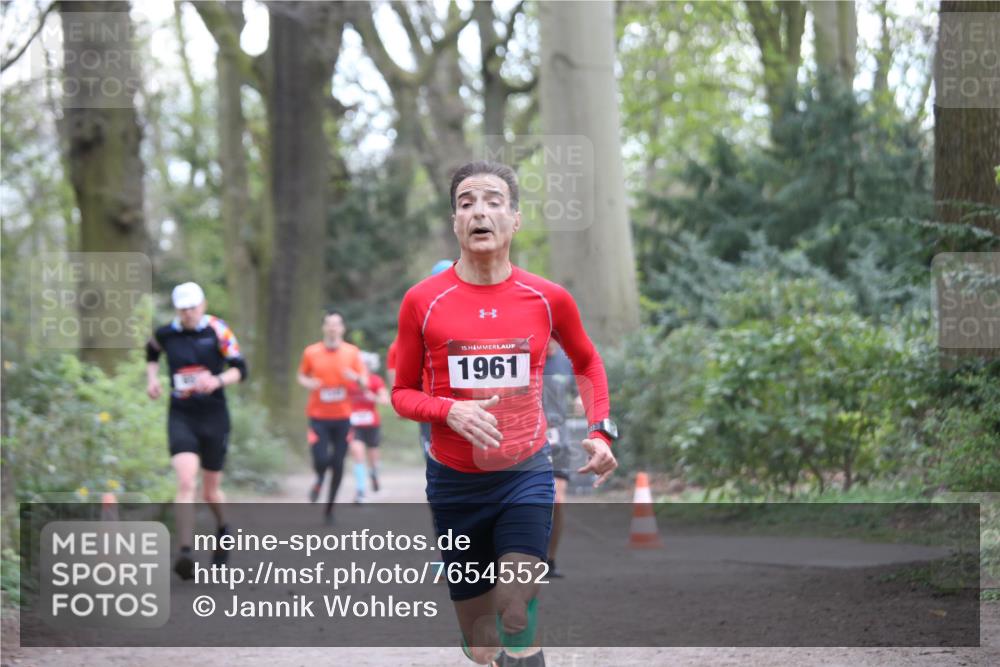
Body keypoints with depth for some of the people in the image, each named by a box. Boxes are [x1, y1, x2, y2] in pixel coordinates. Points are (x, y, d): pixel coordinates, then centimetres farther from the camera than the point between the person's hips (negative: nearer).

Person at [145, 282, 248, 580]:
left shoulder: (218, 331, -6)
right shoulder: (165, 334, 1)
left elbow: (240, 368, -8)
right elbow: (151, 353, 25)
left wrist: (217, 380, -27)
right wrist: (152, 378, 8)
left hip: (214, 417, 0)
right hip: (181, 417, 0)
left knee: (210, 490, 11)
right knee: (186, 482, -20)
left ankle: (223, 529, 44)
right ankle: (185, 553, -24)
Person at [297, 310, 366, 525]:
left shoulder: (352, 352, 2)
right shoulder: (311, 352, 0)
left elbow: (365, 382, 4)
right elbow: (301, 376, 13)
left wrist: (356, 378, -19)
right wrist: (307, 383, -10)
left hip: (343, 417, 1)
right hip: (318, 416, -1)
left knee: (338, 464, 1)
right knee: (321, 460, -14)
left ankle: (329, 507, 18)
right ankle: (319, 480, 24)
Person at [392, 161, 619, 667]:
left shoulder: (548, 299, -4)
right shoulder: (423, 301, -7)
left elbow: (587, 363, 16)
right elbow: (403, 393, 3)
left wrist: (601, 431, 4)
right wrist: (450, 411, -17)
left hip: (526, 474, -1)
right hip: (454, 482, 1)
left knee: (516, 620, -19)